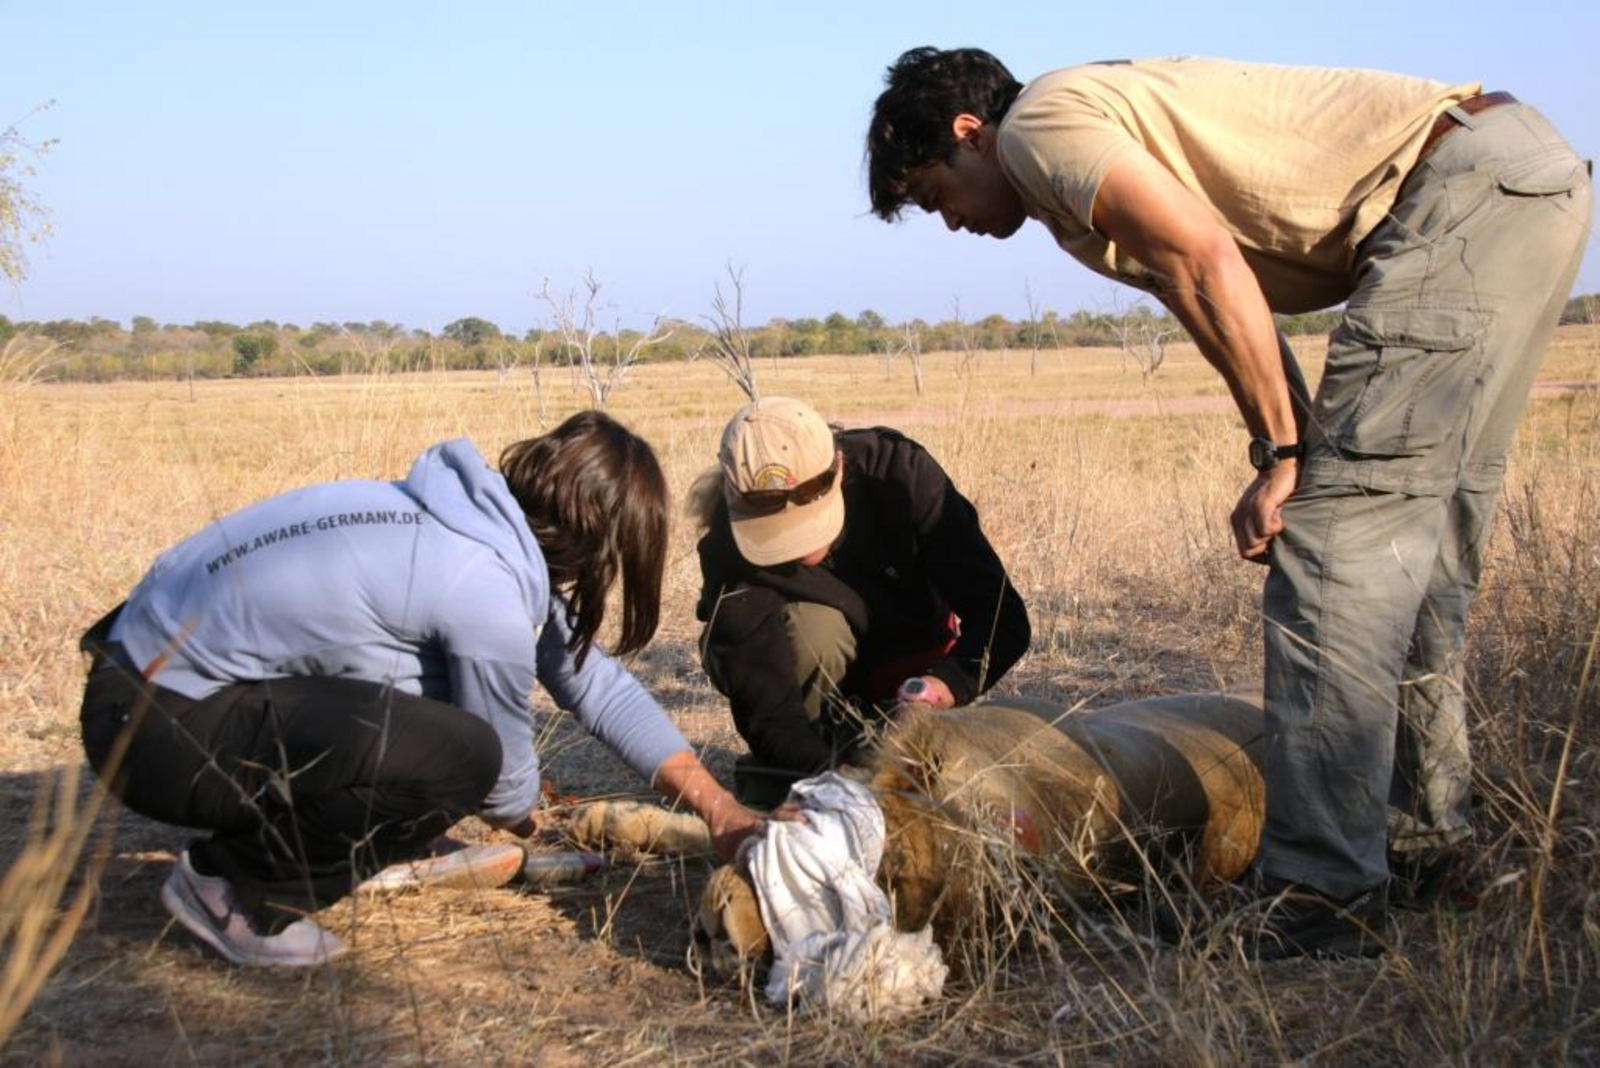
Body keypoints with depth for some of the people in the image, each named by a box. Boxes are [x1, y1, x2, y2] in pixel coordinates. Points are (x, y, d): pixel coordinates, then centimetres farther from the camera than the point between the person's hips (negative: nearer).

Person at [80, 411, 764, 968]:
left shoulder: (499, 529, 3)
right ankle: (233, 890, -5)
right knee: (456, 756, -26)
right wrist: (525, 820, 16)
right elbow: (503, 778, -8)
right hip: (154, 724, -9)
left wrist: (718, 807, 11)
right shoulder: (484, 590, -23)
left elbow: (595, 682, 11)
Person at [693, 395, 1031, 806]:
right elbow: (766, 709, -36)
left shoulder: (898, 472, -30)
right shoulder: (729, 548, -33)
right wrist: (823, 768, -54)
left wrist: (951, 682, -47)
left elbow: (1002, 618, -29)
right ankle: (778, 770, -11)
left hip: (914, 664, 1)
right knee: (813, 628, -35)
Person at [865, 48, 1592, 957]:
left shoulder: (1042, 121, -5)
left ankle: (1325, 899, -12)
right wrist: (1299, 464, 8)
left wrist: (1280, 457, -12)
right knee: (1426, 540, 16)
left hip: (1466, 186, -10)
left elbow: (1207, 263, -17)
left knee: (1338, 538, -13)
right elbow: (1235, 300, 19)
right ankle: (1426, 840, 26)